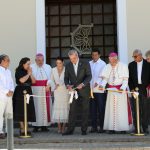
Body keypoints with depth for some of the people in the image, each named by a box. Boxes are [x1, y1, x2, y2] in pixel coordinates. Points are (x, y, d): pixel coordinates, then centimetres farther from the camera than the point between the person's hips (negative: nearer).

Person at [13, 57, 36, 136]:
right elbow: (22, 80, -20)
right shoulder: (19, 71, -5)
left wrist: (30, 74, -2)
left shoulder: (28, 71, 13)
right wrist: (28, 74, -9)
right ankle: (22, 129, -4)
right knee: (21, 111, -6)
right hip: (20, 92, -7)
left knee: (28, 111, 5)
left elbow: (33, 81, 9)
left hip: (28, 91, 7)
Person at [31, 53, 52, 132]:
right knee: (35, 107, -2)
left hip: (45, 90, 2)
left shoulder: (48, 67, 11)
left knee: (45, 107, 1)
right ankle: (35, 125, 1)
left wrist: (48, 85, -12)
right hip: (35, 90, -2)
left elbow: (50, 78, 3)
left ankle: (44, 125, 5)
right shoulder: (31, 67, 3)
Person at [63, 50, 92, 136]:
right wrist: (68, 85, -12)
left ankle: (84, 130, 9)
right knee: (72, 111, -3)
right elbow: (66, 78, 8)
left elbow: (89, 76, -7)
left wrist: (82, 84, -21)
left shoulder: (85, 64, -3)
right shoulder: (68, 66, 7)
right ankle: (70, 130, 0)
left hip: (84, 90, -2)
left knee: (85, 111, 2)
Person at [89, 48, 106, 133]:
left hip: (99, 90, -4)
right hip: (91, 89, 5)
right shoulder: (90, 63, 12)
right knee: (93, 109, 7)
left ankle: (102, 127, 4)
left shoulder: (103, 64, -2)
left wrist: (98, 82, -24)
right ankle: (94, 127, 13)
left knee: (101, 109, -1)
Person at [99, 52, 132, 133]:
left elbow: (125, 79, -5)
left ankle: (123, 128, -1)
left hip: (120, 90, -3)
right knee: (111, 109, 1)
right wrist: (102, 85, -17)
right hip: (111, 90, 3)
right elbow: (105, 78, 3)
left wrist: (123, 88, -21)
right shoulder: (107, 67, 7)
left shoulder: (123, 66, -4)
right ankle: (112, 128, 3)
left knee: (121, 108, -4)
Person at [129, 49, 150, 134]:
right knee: (136, 109, 1)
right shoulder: (131, 65, 11)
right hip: (135, 88, 2)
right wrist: (132, 88, 0)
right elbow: (129, 78, 10)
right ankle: (137, 128, 5)